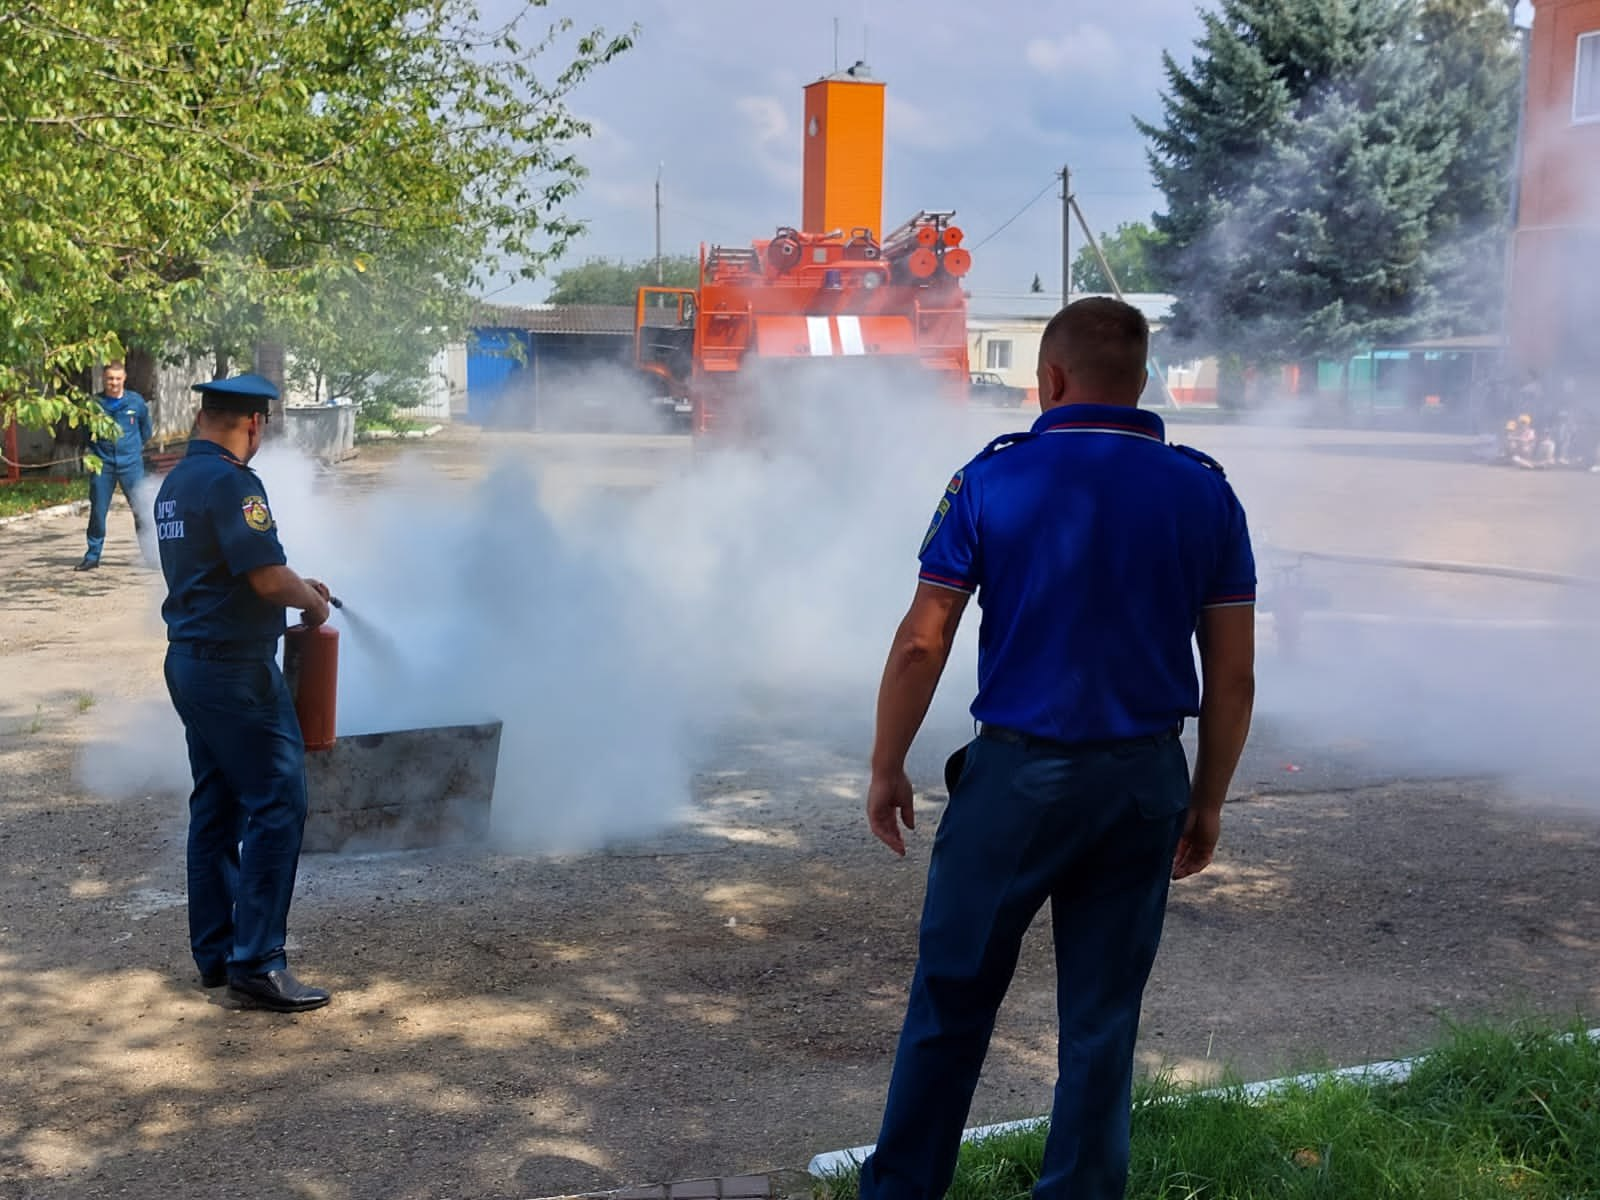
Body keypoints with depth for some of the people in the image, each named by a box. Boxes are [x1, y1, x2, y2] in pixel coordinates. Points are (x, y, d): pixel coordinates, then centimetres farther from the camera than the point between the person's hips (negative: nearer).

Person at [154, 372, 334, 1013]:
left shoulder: (175, 483, 12)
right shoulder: (230, 482, -18)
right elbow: (268, 578, -23)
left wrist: (295, 585, 21)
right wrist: (311, 599, -4)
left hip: (189, 662, 10)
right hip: (235, 670, -10)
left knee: (216, 807, 15)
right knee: (277, 805, -7)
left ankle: (215, 952, 22)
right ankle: (257, 964, -6)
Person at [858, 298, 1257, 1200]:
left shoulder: (994, 478, -6)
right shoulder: (1205, 491, 1)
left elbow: (921, 645, -8)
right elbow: (1233, 676, 1)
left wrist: (887, 768, 4)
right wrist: (1207, 801, 12)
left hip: (1018, 773, -2)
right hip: (1145, 783, 3)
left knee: (953, 997, 12)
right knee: (1103, 1017, 13)